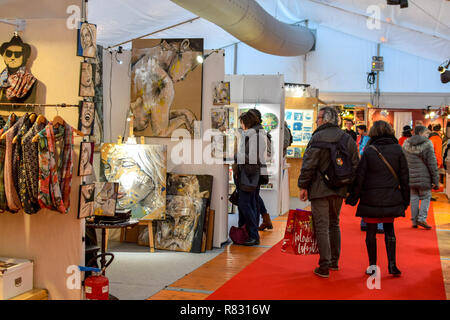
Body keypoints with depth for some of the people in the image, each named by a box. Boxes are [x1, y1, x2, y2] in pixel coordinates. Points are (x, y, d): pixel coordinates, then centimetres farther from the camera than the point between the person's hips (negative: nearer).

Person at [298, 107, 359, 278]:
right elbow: (355, 165, 12)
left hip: (320, 189, -6)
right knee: (334, 224, 19)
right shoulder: (348, 139, 10)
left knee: (321, 227, -3)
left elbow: (309, 164, -13)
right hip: (339, 189, 6)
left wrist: (303, 186, -6)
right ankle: (334, 261, 26)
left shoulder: (318, 137, -10)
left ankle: (324, 267, -2)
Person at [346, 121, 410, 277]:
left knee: (371, 231, 6)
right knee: (389, 229, 14)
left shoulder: (369, 151, -7)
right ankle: (392, 264, 10)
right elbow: (404, 177, 3)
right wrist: (405, 199, 12)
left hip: (371, 198, -2)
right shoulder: (397, 150, -2)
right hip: (391, 198, 2)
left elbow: (360, 177, -6)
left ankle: (372, 265, 11)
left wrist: (353, 198, 3)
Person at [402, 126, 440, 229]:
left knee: (414, 198, 11)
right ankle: (422, 218, -6)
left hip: (410, 177, 5)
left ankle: (414, 221, 12)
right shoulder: (427, 144, -9)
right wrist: (436, 180, -5)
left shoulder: (406, 144, 6)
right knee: (426, 197, 8)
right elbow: (432, 163, -9)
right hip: (423, 177, -5)